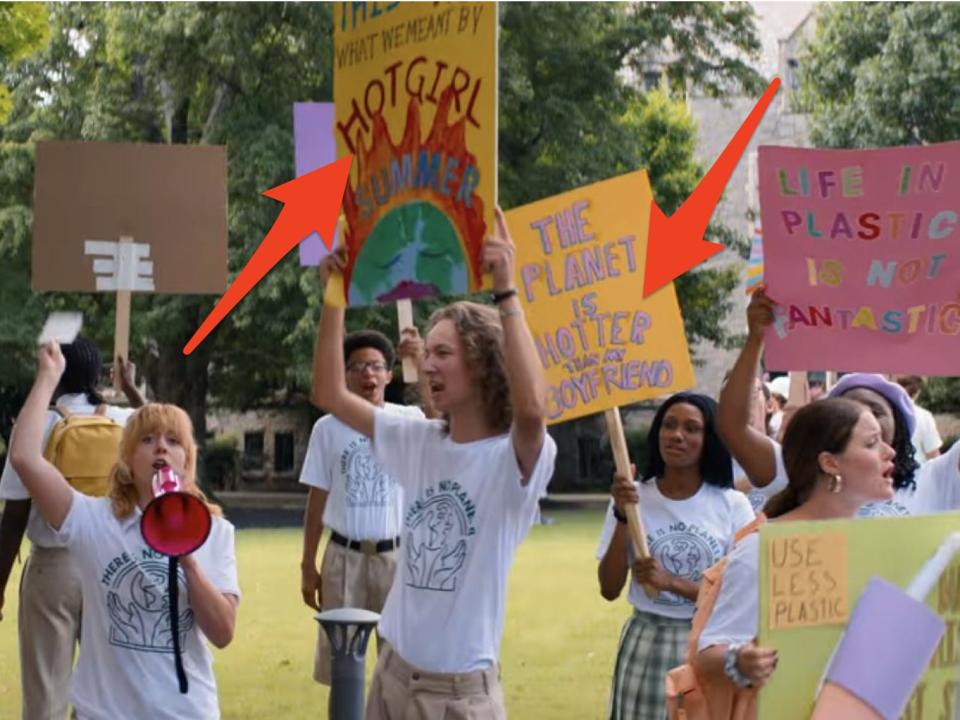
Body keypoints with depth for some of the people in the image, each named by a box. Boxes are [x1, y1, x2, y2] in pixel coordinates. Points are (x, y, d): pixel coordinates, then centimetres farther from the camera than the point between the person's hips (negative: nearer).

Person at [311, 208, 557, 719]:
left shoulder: (516, 457, -13)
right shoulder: (418, 441, 6)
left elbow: (532, 407, -36)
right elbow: (329, 394, 6)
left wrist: (505, 290, -34)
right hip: (394, 671, 6)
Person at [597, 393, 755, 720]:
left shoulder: (733, 505, -2)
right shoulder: (632, 498, -1)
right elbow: (609, 589, -3)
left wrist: (672, 582, -17)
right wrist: (623, 517, -13)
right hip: (646, 647, 0)